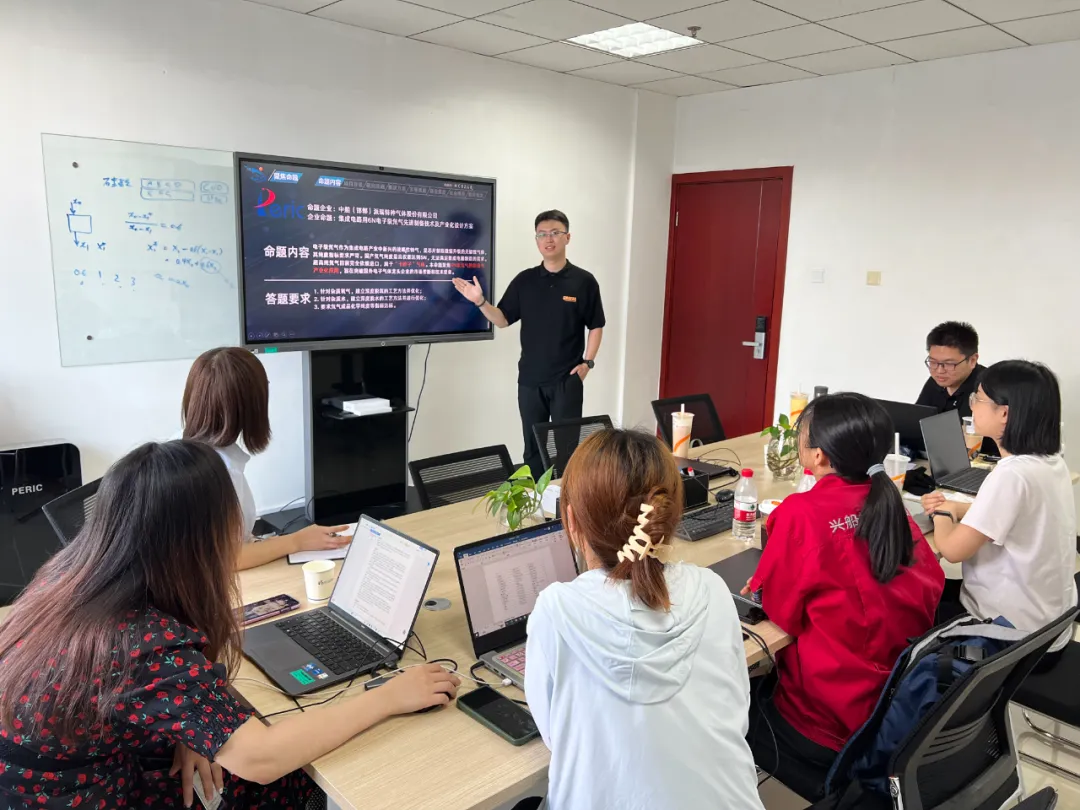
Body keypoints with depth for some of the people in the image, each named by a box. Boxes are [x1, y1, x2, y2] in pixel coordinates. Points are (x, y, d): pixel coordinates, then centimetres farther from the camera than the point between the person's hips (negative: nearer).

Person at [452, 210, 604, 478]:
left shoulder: (584, 281, -2)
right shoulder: (524, 280, 5)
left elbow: (595, 326, 2)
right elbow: (502, 320, 6)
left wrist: (587, 362, -8)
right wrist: (480, 302, -11)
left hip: (568, 379, -3)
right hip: (530, 379, 3)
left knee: (567, 446, 1)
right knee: (533, 446, 12)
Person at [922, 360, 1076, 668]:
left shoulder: (1012, 475, -30)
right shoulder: (1050, 462, -1)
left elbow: (952, 549, -25)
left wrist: (942, 515, -5)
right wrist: (955, 507, 4)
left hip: (1014, 638, -8)